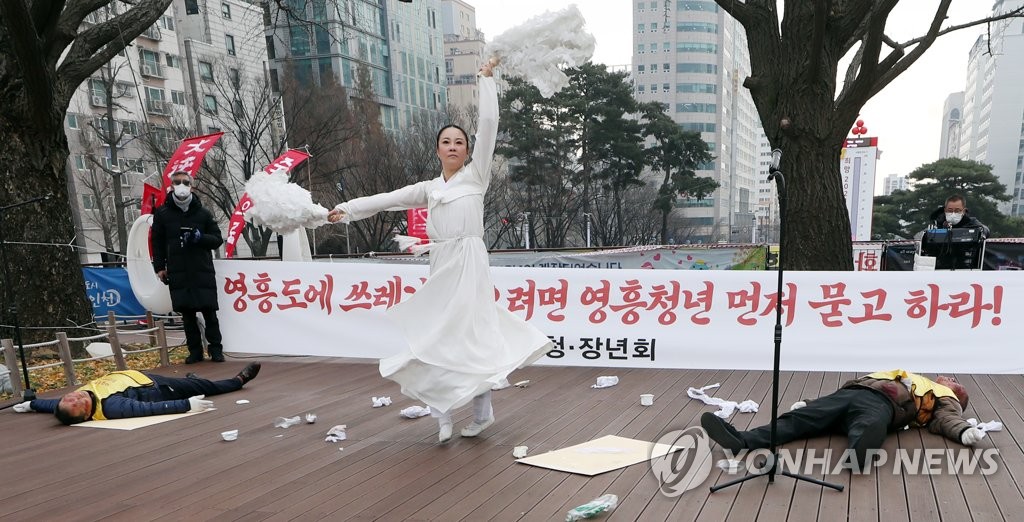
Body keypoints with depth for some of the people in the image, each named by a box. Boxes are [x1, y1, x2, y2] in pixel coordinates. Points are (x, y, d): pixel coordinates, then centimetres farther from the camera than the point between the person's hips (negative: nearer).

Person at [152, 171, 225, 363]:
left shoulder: (203, 213, 5)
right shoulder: (162, 214, 7)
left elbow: (217, 239, 6)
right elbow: (157, 242, 9)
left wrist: (200, 237, -13)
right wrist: (159, 267, 3)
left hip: (203, 272, -1)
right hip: (178, 274, 1)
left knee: (209, 312, -1)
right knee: (187, 314, 4)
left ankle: (215, 349, 9)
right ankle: (195, 351, 14)